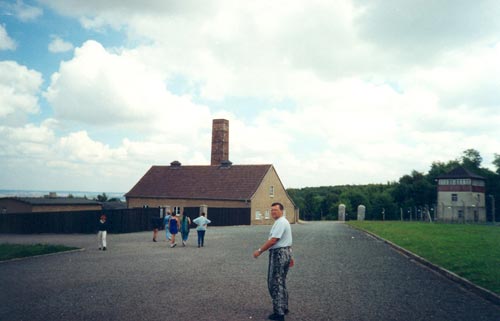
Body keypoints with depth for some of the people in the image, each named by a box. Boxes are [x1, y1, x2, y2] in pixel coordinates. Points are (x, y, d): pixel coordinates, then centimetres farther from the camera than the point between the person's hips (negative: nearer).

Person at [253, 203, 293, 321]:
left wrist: (260, 251, -17)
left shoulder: (280, 222, -17)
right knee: (281, 282, 19)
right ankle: (283, 308, 29)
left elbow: (273, 240, -24)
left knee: (275, 283, -5)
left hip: (279, 254, -11)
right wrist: (289, 256, 26)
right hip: (285, 252, 11)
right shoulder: (284, 221, 16)